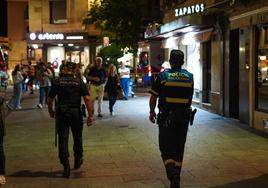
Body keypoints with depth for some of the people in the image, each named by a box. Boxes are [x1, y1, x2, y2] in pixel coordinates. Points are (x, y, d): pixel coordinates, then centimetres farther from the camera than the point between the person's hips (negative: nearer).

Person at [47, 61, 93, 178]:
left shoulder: (57, 82, 0)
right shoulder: (79, 81, 0)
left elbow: (50, 99, 1)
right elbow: (87, 99, -8)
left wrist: (50, 111, 19)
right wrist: (90, 115, -4)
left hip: (61, 113, -1)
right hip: (76, 112, 1)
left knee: (63, 138, 3)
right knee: (77, 137, 19)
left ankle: (66, 166, -1)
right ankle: (78, 160, 35)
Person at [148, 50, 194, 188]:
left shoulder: (163, 76, -6)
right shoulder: (189, 77, 4)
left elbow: (154, 96, -3)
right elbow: (190, 98, 12)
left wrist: (151, 112, 12)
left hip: (167, 116, -3)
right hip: (184, 116, 3)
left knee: (166, 146, 0)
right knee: (179, 147, 15)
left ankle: (172, 173, -22)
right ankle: (175, 175, 24)